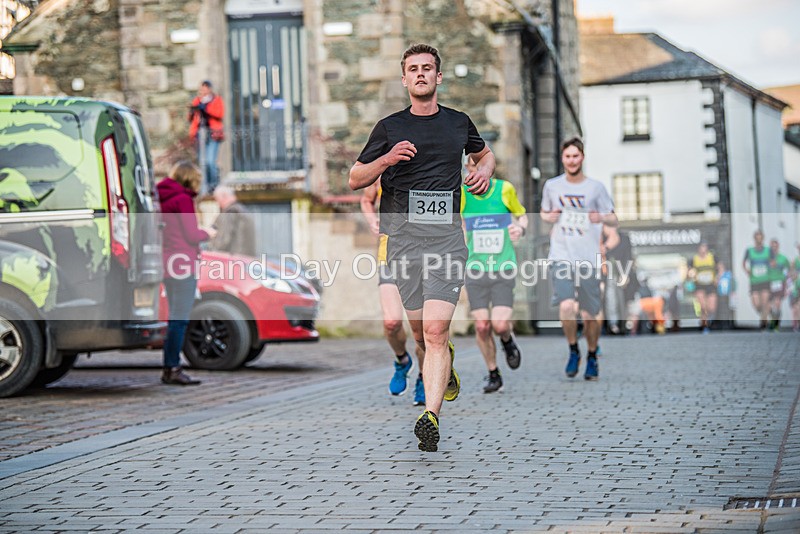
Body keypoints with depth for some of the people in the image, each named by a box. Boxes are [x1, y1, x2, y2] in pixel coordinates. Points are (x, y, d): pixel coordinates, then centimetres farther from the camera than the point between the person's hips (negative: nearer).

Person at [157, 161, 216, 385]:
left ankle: (169, 368, 16)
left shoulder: (163, 198, 13)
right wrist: (207, 233, 5)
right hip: (183, 263, -9)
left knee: (175, 318, 15)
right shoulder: (183, 199, -12)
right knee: (180, 319, -8)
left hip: (169, 263, 9)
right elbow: (191, 235, -13)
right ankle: (173, 369, -9)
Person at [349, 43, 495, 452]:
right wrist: (386, 160, -9)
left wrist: (484, 173, 9)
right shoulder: (389, 127, 8)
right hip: (403, 233, 1)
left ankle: (430, 415, -20)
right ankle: (446, 366, 40)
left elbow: (484, 153, 32)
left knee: (435, 330, -15)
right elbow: (355, 179, 9)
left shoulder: (458, 123, 12)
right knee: (420, 331, 7)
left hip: (446, 233, -1)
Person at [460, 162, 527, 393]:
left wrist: (521, 227, -7)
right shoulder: (461, 192, -3)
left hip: (503, 269, -1)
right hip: (475, 269, 1)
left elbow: (521, 215, 12)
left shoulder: (505, 189, -2)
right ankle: (493, 374, 19)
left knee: (500, 325, -12)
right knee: (482, 325, -3)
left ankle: (508, 340, 26)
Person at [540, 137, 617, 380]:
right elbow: (544, 212, 23)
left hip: (588, 259, 0)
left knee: (589, 315, 5)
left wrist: (601, 217, -17)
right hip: (561, 257, 0)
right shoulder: (551, 186, 7)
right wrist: (549, 217, -1)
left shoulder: (595, 187, 2)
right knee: (566, 307, -20)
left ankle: (592, 358, 30)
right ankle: (573, 351, 5)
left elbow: (614, 220, 5)